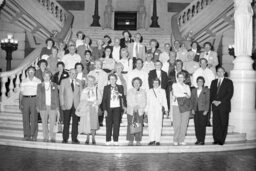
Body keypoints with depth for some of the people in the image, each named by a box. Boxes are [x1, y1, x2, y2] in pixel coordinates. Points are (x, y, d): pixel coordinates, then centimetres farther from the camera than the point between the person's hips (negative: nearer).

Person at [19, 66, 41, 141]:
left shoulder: (38, 81, 6)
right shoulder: (24, 81, 12)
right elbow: (21, 93, 12)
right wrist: (20, 103, 4)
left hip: (34, 99, -2)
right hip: (25, 99, 2)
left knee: (34, 118, -6)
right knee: (25, 118, 1)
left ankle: (34, 135, -1)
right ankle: (27, 135, 7)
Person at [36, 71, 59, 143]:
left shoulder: (54, 85, 9)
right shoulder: (39, 85, 10)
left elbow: (56, 96, 9)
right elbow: (38, 96, 10)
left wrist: (57, 106, 4)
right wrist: (37, 106, 5)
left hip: (52, 107, 0)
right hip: (43, 107, 1)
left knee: (52, 123, -4)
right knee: (44, 123, 3)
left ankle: (53, 137, 4)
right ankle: (45, 137, 12)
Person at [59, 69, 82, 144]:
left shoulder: (79, 82, 12)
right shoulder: (64, 81, 6)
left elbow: (80, 94, 11)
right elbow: (61, 93, 3)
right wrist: (62, 104, -5)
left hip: (77, 105, 2)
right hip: (67, 105, -2)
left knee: (75, 123, 2)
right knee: (66, 123, 1)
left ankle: (74, 139, 9)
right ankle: (65, 138, 10)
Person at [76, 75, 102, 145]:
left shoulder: (96, 90, 7)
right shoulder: (84, 90, 13)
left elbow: (99, 100, 4)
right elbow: (82, 100, 12)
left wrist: (93, 103, -10)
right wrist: (78, 108, 3)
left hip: (93, 108, -1)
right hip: (85, 108, 2)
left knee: (93, 123, -10)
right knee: (86, 123, -3)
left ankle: (93, 138, -1)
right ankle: (88, 138, 9)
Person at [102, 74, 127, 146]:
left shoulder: (120, 87, 9)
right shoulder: (106, 88, 5)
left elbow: (123, 97, 14)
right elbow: (104, 99, 2)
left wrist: (124, 106, 5)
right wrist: (105, 109, -5)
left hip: (117, 108, 1)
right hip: (109, 108, -1)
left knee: (117, 124, -1)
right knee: (109, 125, 3)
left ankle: (116, 140, 6)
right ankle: (108, 140, 11)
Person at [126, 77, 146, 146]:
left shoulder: (143, 92, 9)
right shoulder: (130, 91, 10)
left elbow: (144, 103, 4)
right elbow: (129, 102, 3)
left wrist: (138, 106, -12)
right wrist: (134, 107, -11)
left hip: (140, 112, 0)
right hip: (131, 111, 0)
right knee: (130, 126, -4)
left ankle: (138, 141, 1)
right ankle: (130, 141, 1)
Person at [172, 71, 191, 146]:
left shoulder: (187, 86, 19)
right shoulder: (174, 85, 11)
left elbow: (189, 95, 3)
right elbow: (175, 94, -6)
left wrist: (179, 95, -9)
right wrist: (184, 95, -2)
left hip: (185, 106, 3)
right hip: (177, 106, -3)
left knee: (184, 124, -2)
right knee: (177, 124, -8)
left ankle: (181, 140, 4)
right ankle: (175, 140, 0)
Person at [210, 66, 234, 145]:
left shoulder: (228, 82, 5)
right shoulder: (213, 82, 18)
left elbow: (230, 94, -4)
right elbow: (211, 93, 15)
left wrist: (220, 101, -12)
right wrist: (213, 101, -4)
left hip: (224, 106, -3)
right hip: (215, 105, 4)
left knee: (223, 123, -3)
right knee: (215, 123, 1)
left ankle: (222, 140, 2)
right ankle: (216, 139, 6)